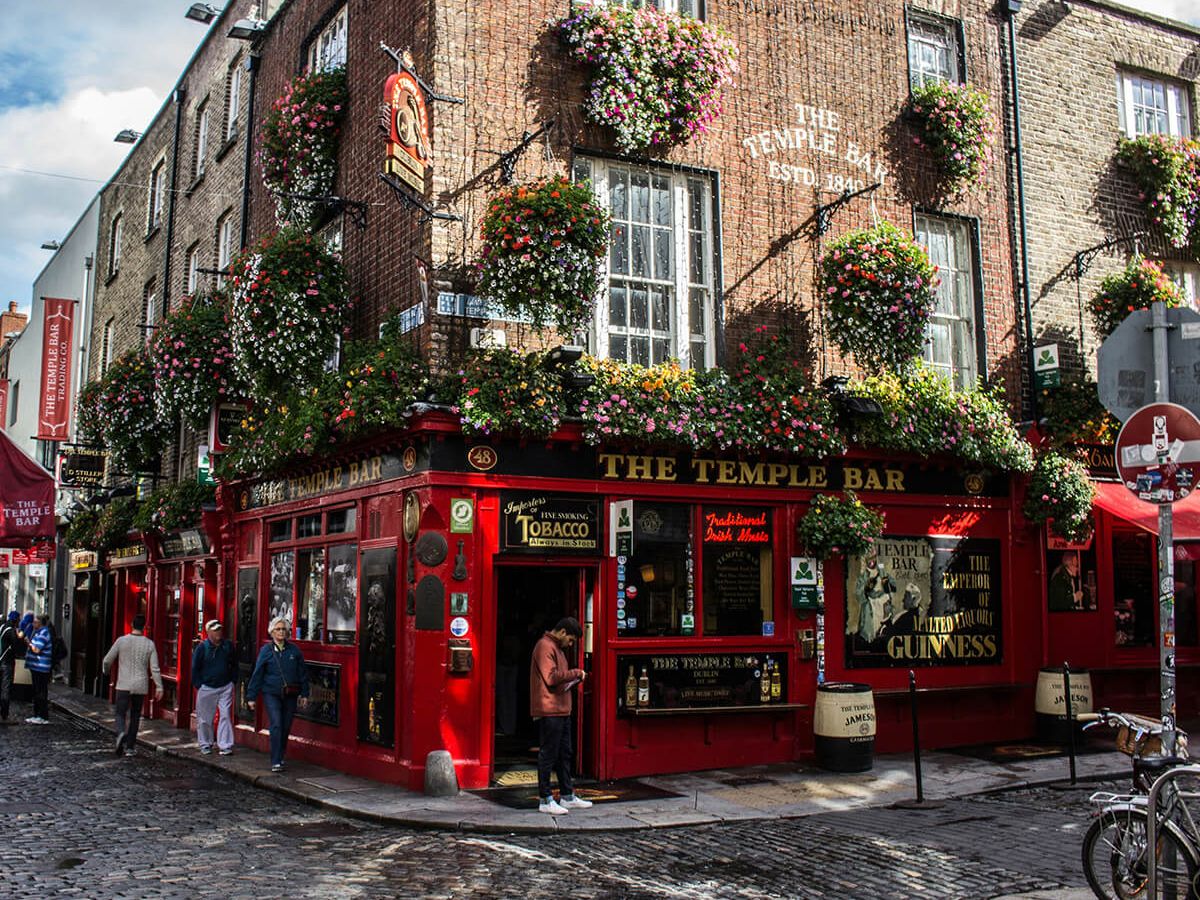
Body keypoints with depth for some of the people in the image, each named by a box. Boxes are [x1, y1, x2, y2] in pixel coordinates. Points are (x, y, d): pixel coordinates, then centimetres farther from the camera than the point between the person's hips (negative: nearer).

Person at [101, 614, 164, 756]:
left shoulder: (121, 641, -4)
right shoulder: (149, 644, -3)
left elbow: (107, 660, 2)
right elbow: (155, 668, -6)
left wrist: (106, 671, 25)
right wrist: (159, 687, -2)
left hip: (124, 685, -1)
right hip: (140, 686, 1)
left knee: (121, 714, 3)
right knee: (135, 716, 13)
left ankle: (121, 733, -27)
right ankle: (130, 747, 15)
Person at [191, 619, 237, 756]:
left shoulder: (229, 646, 1)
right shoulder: (202, 647, -6)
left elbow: (234, 665, 13)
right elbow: (195, 668, 0)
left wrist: (233, 681, 7)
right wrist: (198, 685, -4)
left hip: (225, 687, 1)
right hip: (206, 688, -1)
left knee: (225, 716, -3)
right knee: (205, 719, 7)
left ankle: (225, 746, 1)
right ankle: (205, 745, 22)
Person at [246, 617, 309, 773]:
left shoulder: (294, 650, 4)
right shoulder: (266, 650, -1)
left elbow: (303, 672, 10)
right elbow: (257, 674, 0)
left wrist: (304, 693, 7)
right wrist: (251, 697, -1)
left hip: (290, 695, 3)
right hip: (271, 694, -3)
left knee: (286, 727, 8)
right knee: (276, 725, -14)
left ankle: (280, 757, 26)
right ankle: (276, 762, -13)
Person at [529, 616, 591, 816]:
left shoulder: (557, 648, 21)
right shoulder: (545, 646, -12)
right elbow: (551, 678, -21)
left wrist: (574, 681, 9)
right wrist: (575, 673, -14)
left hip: (561, 710, 10)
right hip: (549, 711, -10)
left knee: (564, 754, 14)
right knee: (548, 755, -4)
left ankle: (567, 796, 22)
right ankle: (545, 801, 1)